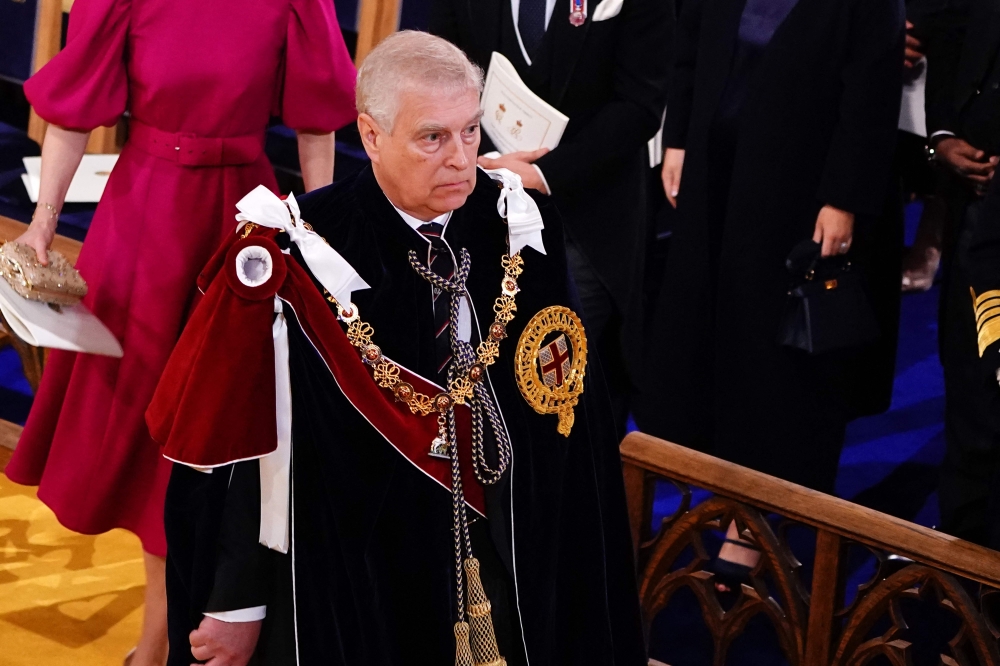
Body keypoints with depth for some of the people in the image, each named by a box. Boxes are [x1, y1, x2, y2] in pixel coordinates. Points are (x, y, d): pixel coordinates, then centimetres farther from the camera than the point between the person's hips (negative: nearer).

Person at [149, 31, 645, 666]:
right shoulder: (307, 258, -20)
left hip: (508, 565, 4)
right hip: (349, 580, -4)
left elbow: (567, 405, 2)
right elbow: (251, 446, -15)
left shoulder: (519, 226, -7)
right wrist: (237, 606, -12)